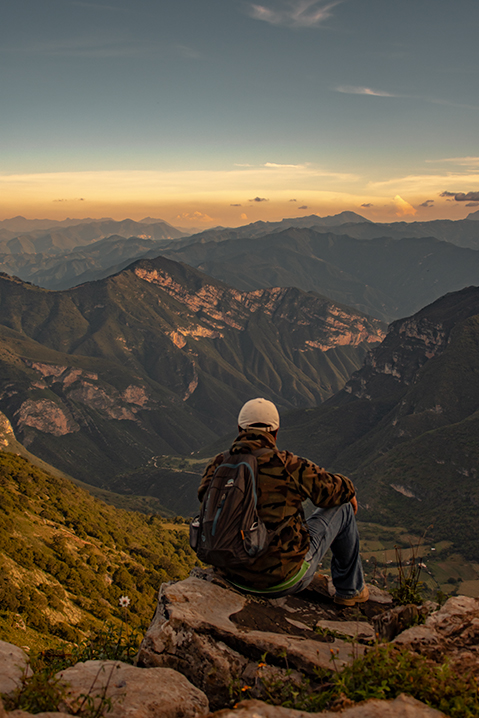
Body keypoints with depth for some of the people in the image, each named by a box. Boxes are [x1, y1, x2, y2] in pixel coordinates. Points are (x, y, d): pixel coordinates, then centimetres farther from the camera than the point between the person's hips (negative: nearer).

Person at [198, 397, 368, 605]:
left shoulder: (218, 465, -6)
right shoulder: (288, 465, -19)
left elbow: (204, 495, 15)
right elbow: (334, 490, -5)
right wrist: (350, 494, 19)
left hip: (235, 576, 6)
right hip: (285, 580, -5)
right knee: (341, 509, 12)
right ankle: (350, 590, 31)